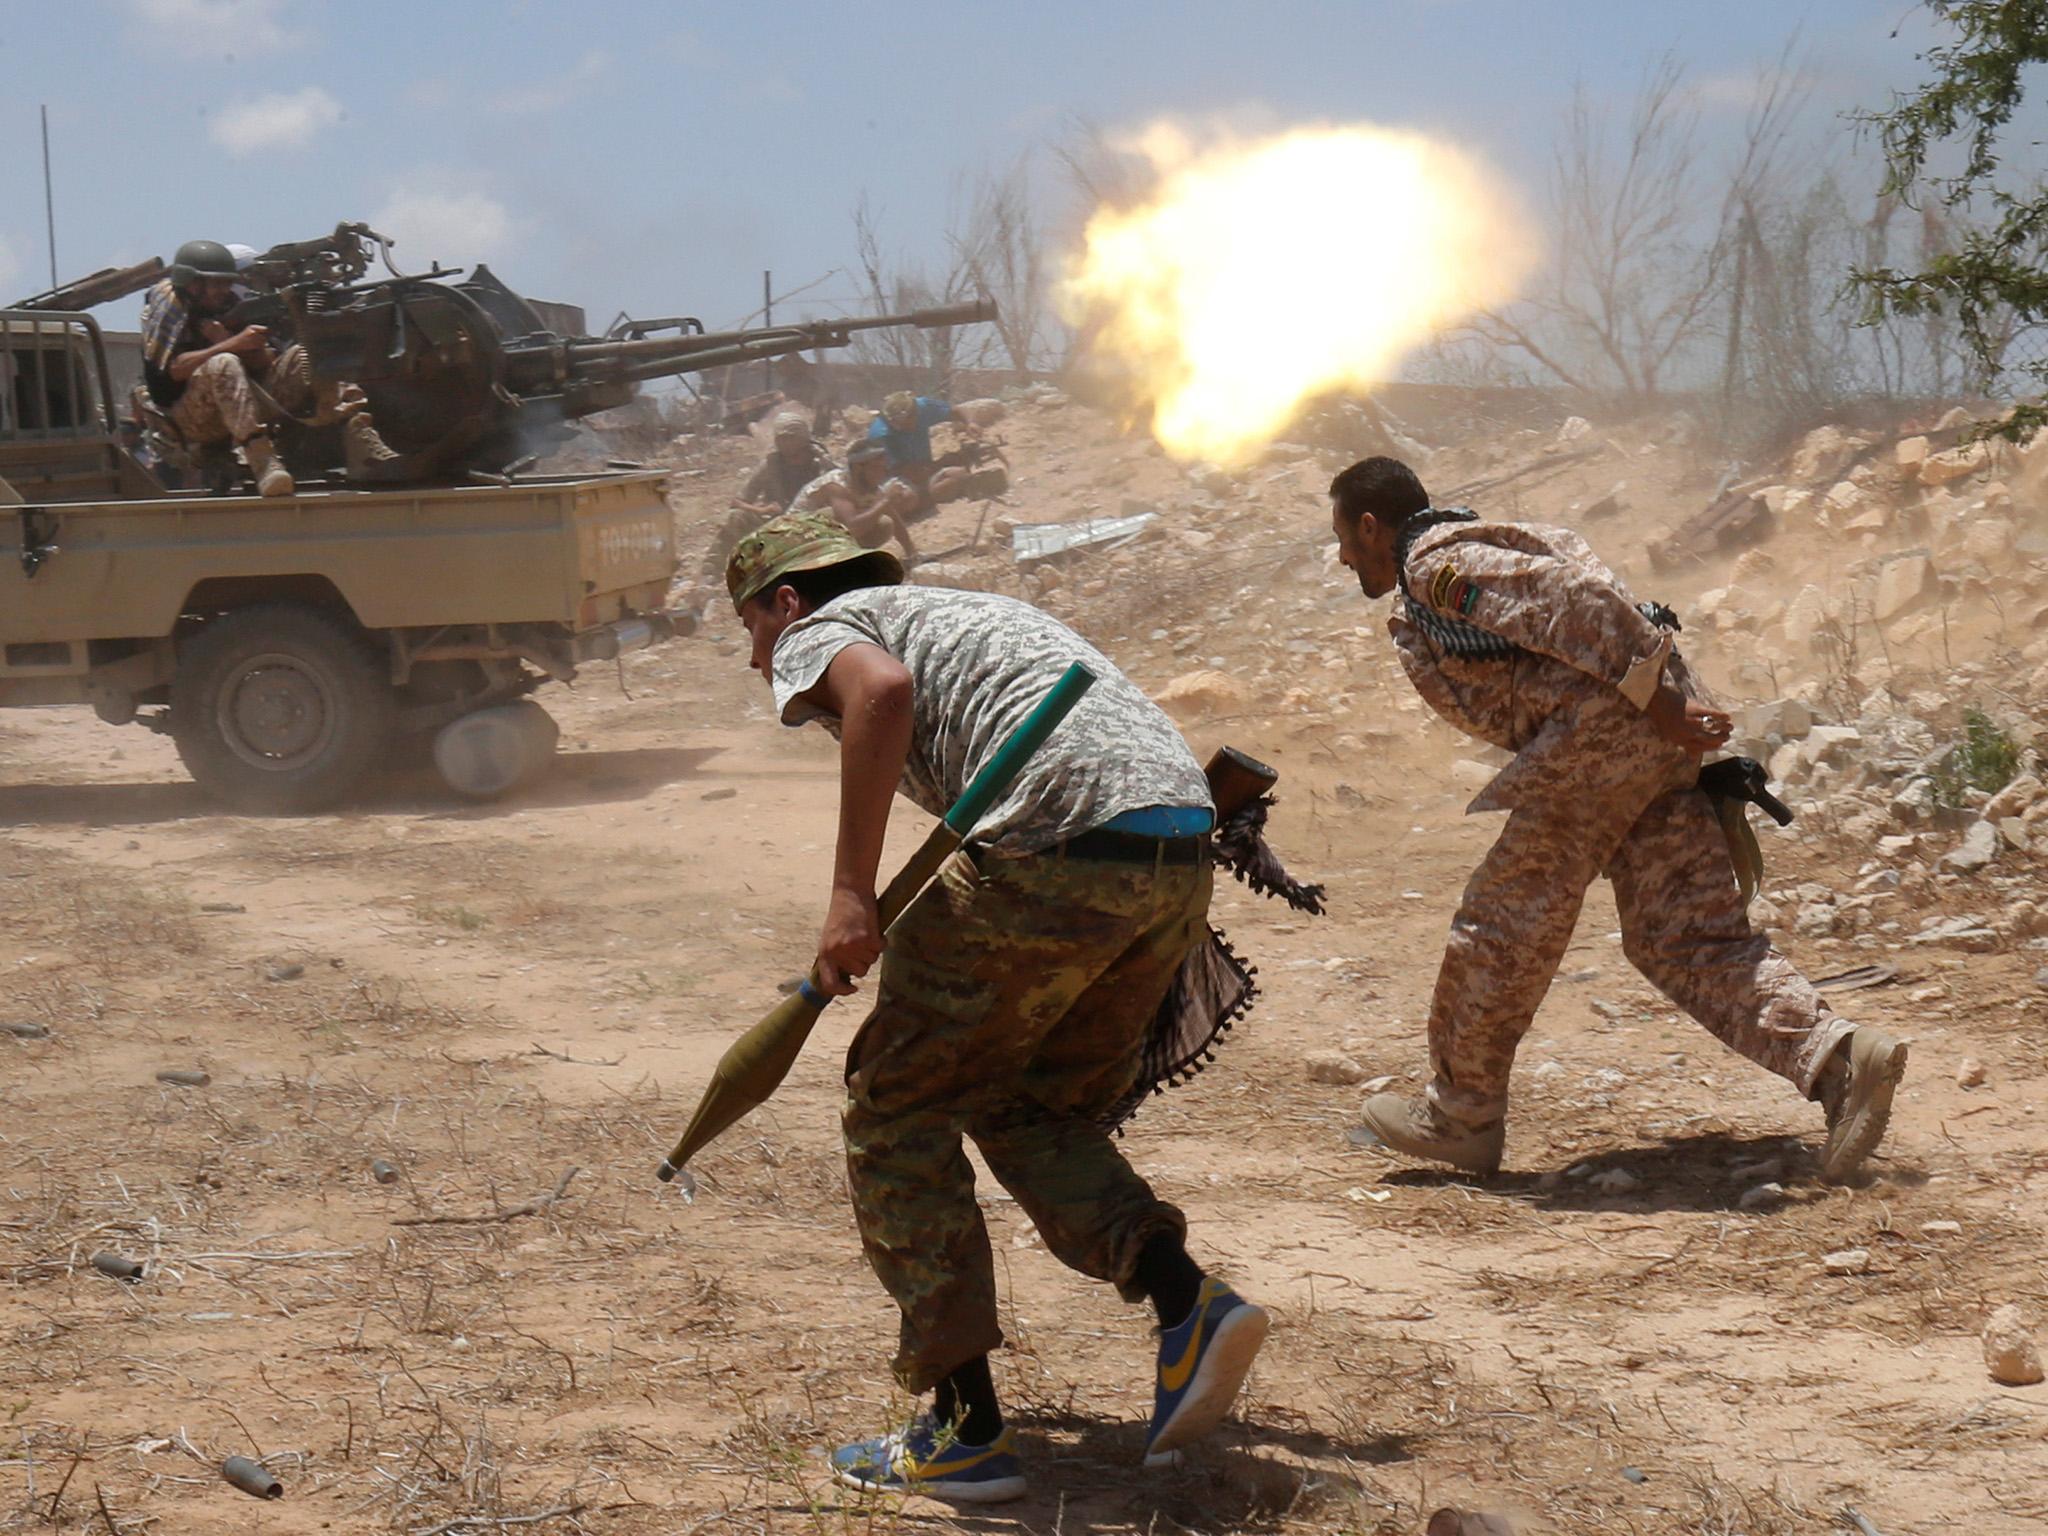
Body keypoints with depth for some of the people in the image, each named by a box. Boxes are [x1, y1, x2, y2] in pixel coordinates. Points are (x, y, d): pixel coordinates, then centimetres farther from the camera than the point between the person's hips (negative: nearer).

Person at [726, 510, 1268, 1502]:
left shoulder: (818, 631, 13)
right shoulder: (967, 609, 36)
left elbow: (884, 687, -13)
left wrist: (850, 892, -15)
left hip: (1055, 851, -8)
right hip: (1182, 848, 8)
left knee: (898, 1113, 7)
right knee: (1036, 1108, 24)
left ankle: (965, 1429, 6)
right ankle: (1186, 1303, 2)